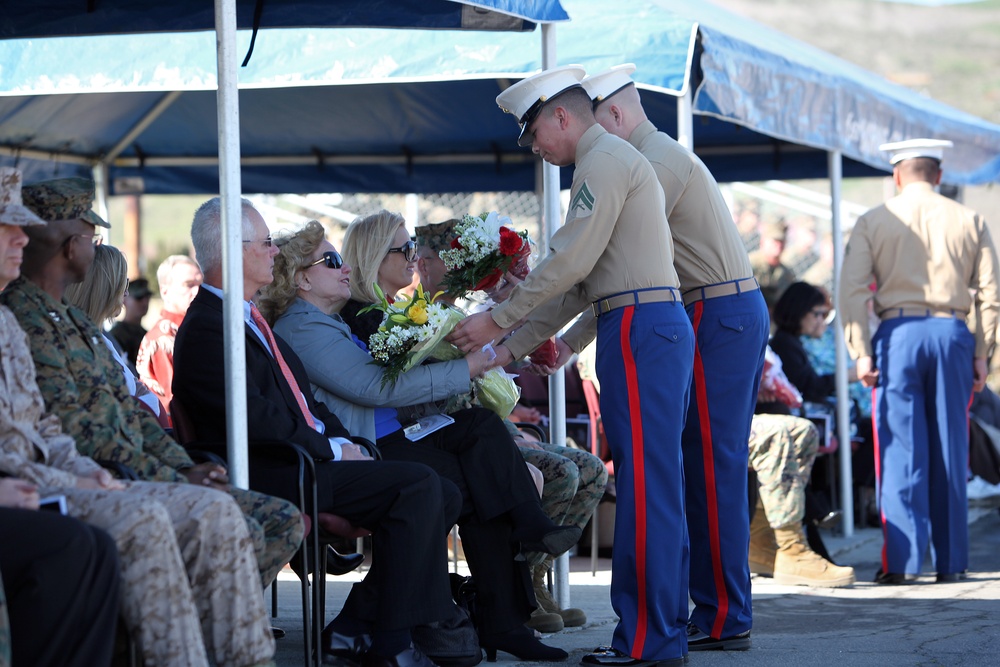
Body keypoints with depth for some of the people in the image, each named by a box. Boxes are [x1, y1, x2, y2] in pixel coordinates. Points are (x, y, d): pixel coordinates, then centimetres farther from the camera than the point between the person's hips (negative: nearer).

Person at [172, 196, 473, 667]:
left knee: (443, 496, 3)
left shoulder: (251, 319, 22)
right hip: (274, 475, -11)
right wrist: (331, 450, -13)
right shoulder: (206, 328, -11)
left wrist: (346, 442, 6)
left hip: (313, 457, 11)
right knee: (418, 485, -22)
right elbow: (256, 419, -20)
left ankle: (355, 628, 1)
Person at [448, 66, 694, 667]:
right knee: (658, 482, 10)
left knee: (645, 482, -10)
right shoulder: (614, 161, 25)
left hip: (639, 326, -10)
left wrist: (498, 320, -7)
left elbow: (570, 262, -14)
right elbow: (582, 279, 24)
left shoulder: (606, 160, -7)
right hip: (661, 324, 10)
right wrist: (513, 348, 21)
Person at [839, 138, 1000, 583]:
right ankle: (950, 560, 8)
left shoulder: (872, 222, 5)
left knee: (902, 449, -1)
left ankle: (902, 560, -6)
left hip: (897, 334, -1)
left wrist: (860, 351, -3)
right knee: (950, 450, 6)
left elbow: (853, 290, -4)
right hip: (952, 334, 1)